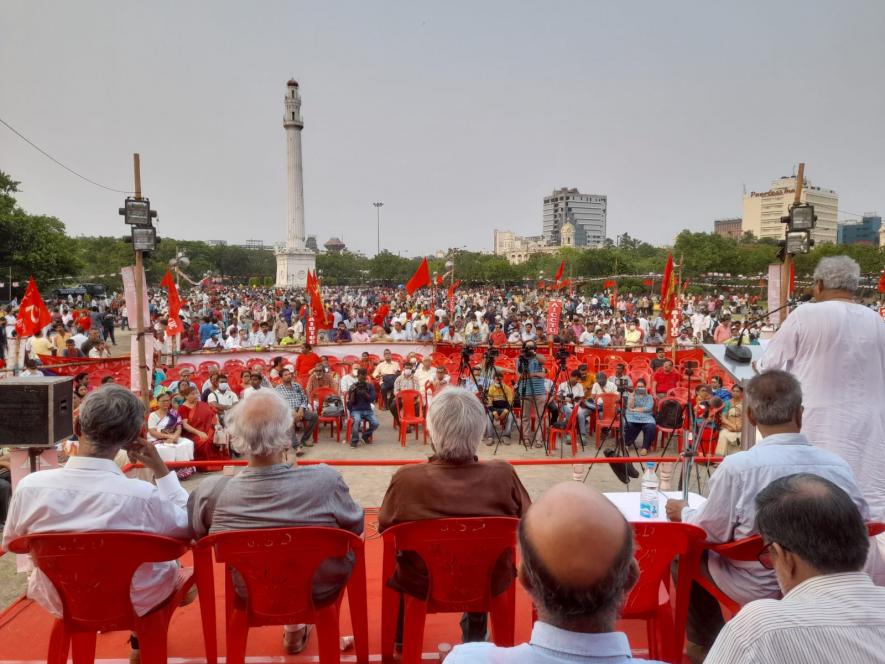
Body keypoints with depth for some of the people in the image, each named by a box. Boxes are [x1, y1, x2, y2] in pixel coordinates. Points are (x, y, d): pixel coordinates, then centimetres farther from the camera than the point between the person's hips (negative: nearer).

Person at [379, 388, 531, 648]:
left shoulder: (406, 479, -28)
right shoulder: (503, 475, -25)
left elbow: (384, 528, -8)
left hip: (421, 585, -1)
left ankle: (401, 640, 50)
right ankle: (475, 637, 51)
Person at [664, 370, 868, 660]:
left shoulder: (737, 467, -26)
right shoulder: (839, 466, -15)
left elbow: (711, 532, -14)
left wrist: (683, 512, 7)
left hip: (755, 588, -4)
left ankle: (704, 643, 35)